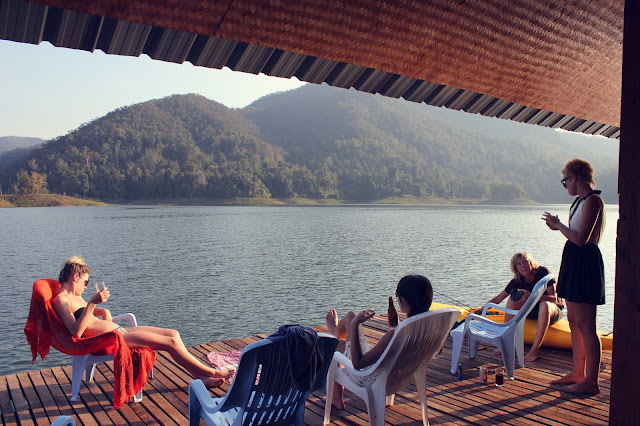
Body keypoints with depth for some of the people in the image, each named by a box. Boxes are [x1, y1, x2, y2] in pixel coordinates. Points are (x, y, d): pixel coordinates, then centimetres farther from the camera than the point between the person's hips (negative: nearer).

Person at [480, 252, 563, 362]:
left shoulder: (543, 272, -18)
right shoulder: (518, 281, -7)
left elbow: (553, 298, -24)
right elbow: (498, 299, -3)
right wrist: (480, 310, -12)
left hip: (553, 311, -4)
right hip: (532, 311, 4)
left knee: (545, 304, -37)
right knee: (512, 299, -18)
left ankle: (535, 349, -36)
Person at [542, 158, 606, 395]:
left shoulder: (592, 201, -15)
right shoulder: (582, 200, 16)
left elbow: (581, 239, -22)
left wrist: (558, 224, -9)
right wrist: (558, 226, 12)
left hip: (585, 263, -10)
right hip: (574, 262, 10)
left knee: (585, 326, -5)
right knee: (574, 322, 15)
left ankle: (591, 382, 4)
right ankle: (578, 373, 25)